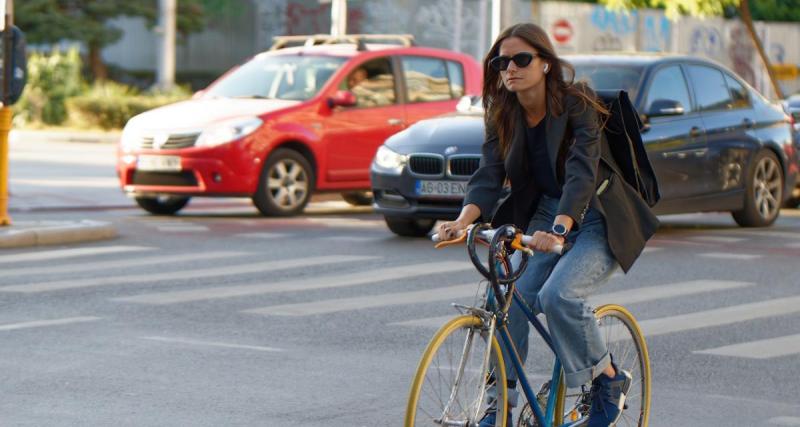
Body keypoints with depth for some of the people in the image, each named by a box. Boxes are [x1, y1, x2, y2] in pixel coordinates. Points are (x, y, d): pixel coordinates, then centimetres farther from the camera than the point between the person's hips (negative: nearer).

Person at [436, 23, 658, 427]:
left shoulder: (576, 104, -19)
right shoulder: (503, 116, -3)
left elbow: (581, 172, -32)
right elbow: (489, 176, -14)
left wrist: (558, 228, -48)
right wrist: (462, 220, -34)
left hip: (596, 219, -5)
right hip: (543, 216, 5)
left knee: (559, 294, -27)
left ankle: (610, 379, -4)